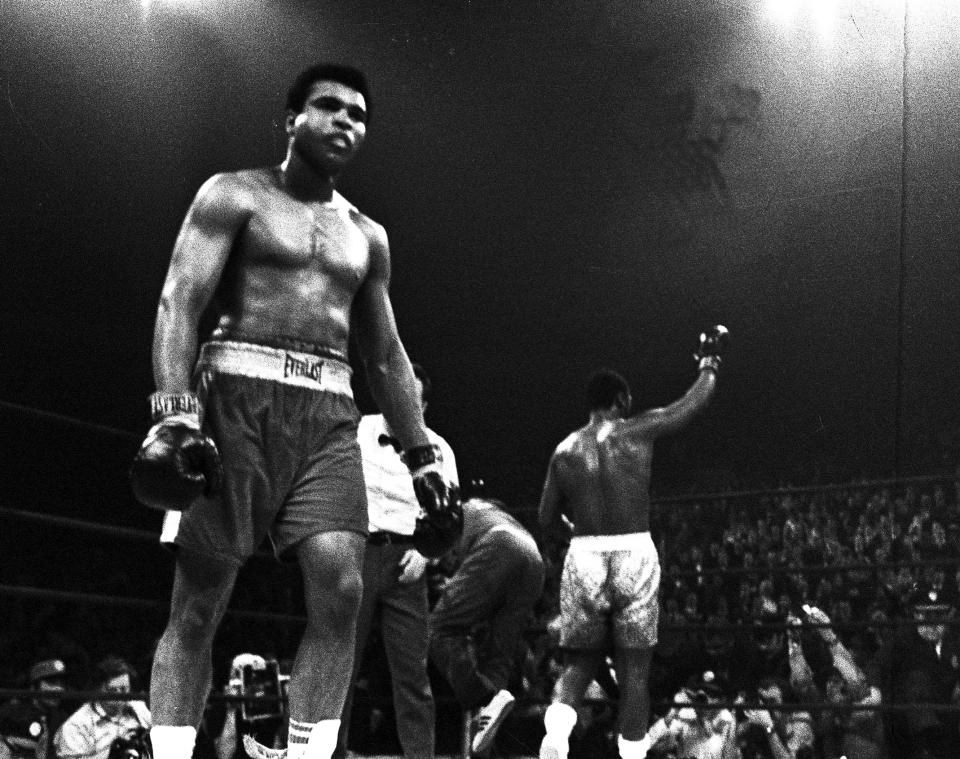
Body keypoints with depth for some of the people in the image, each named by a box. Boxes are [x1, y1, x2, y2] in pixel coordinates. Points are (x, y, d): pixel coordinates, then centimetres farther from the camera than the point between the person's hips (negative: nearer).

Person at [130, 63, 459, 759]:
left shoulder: (367, 235, 20)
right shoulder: (235, 194, 6)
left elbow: (387, 356, 23)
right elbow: (179, 302, -6)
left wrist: (422, 456, 16)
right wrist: (174, 413, -21)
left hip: (330, 413, 4)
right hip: (239, 392, -4)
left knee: (341, 587, -14)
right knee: (200, 601, -6)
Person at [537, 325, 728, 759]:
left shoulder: (565, 450, 6)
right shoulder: (638, 431, -2)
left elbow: (546, 520, 8)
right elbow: (695, 402, 10)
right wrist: (709, 361, 27)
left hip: (584, 557, 2)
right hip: (634, 555, -2)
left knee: (580, 661, 13)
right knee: (634, 671, 6)